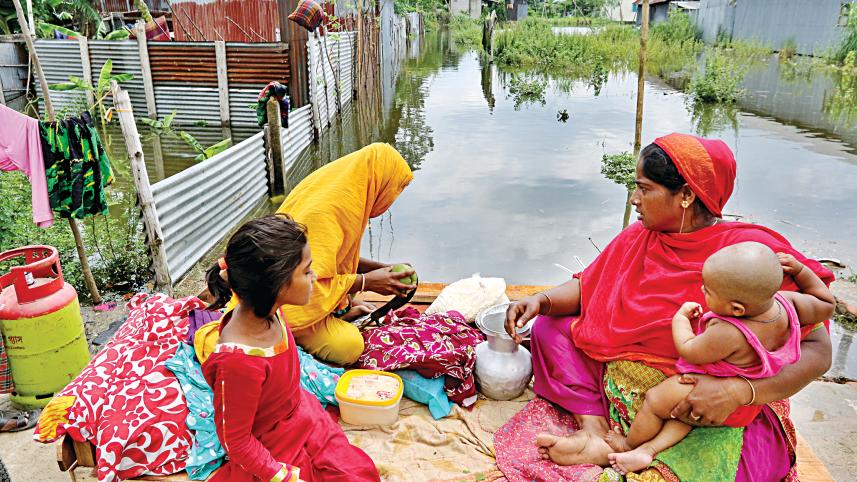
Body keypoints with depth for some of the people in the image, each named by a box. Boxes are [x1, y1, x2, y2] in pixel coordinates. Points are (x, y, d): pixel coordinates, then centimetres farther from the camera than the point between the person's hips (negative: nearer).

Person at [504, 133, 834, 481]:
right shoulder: (638, 237, 0)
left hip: (710, 418, -6)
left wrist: (738, 390, -32)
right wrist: (542, 301, -12)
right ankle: (594, 430, -16)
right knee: (550, 328, -2)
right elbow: (587, 286, 9)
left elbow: (817, 350, -17)